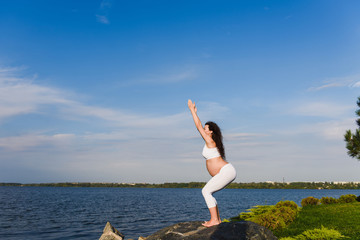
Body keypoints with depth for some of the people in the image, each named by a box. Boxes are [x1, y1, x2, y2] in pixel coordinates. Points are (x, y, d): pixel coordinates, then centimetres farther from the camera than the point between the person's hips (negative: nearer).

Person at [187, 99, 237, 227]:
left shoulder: (210, 141, -8)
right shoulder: (211, 142, 17)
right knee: (207, 192, 12)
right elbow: (200, 126, 26)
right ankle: (217, 219, 14)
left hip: (226, 172, -10)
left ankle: (214, 220, -10)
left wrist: (192, 110, 3)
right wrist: (194, 112, 32)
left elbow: (198, 126, -5)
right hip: (227, 172, 10)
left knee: (206, 191, -11)